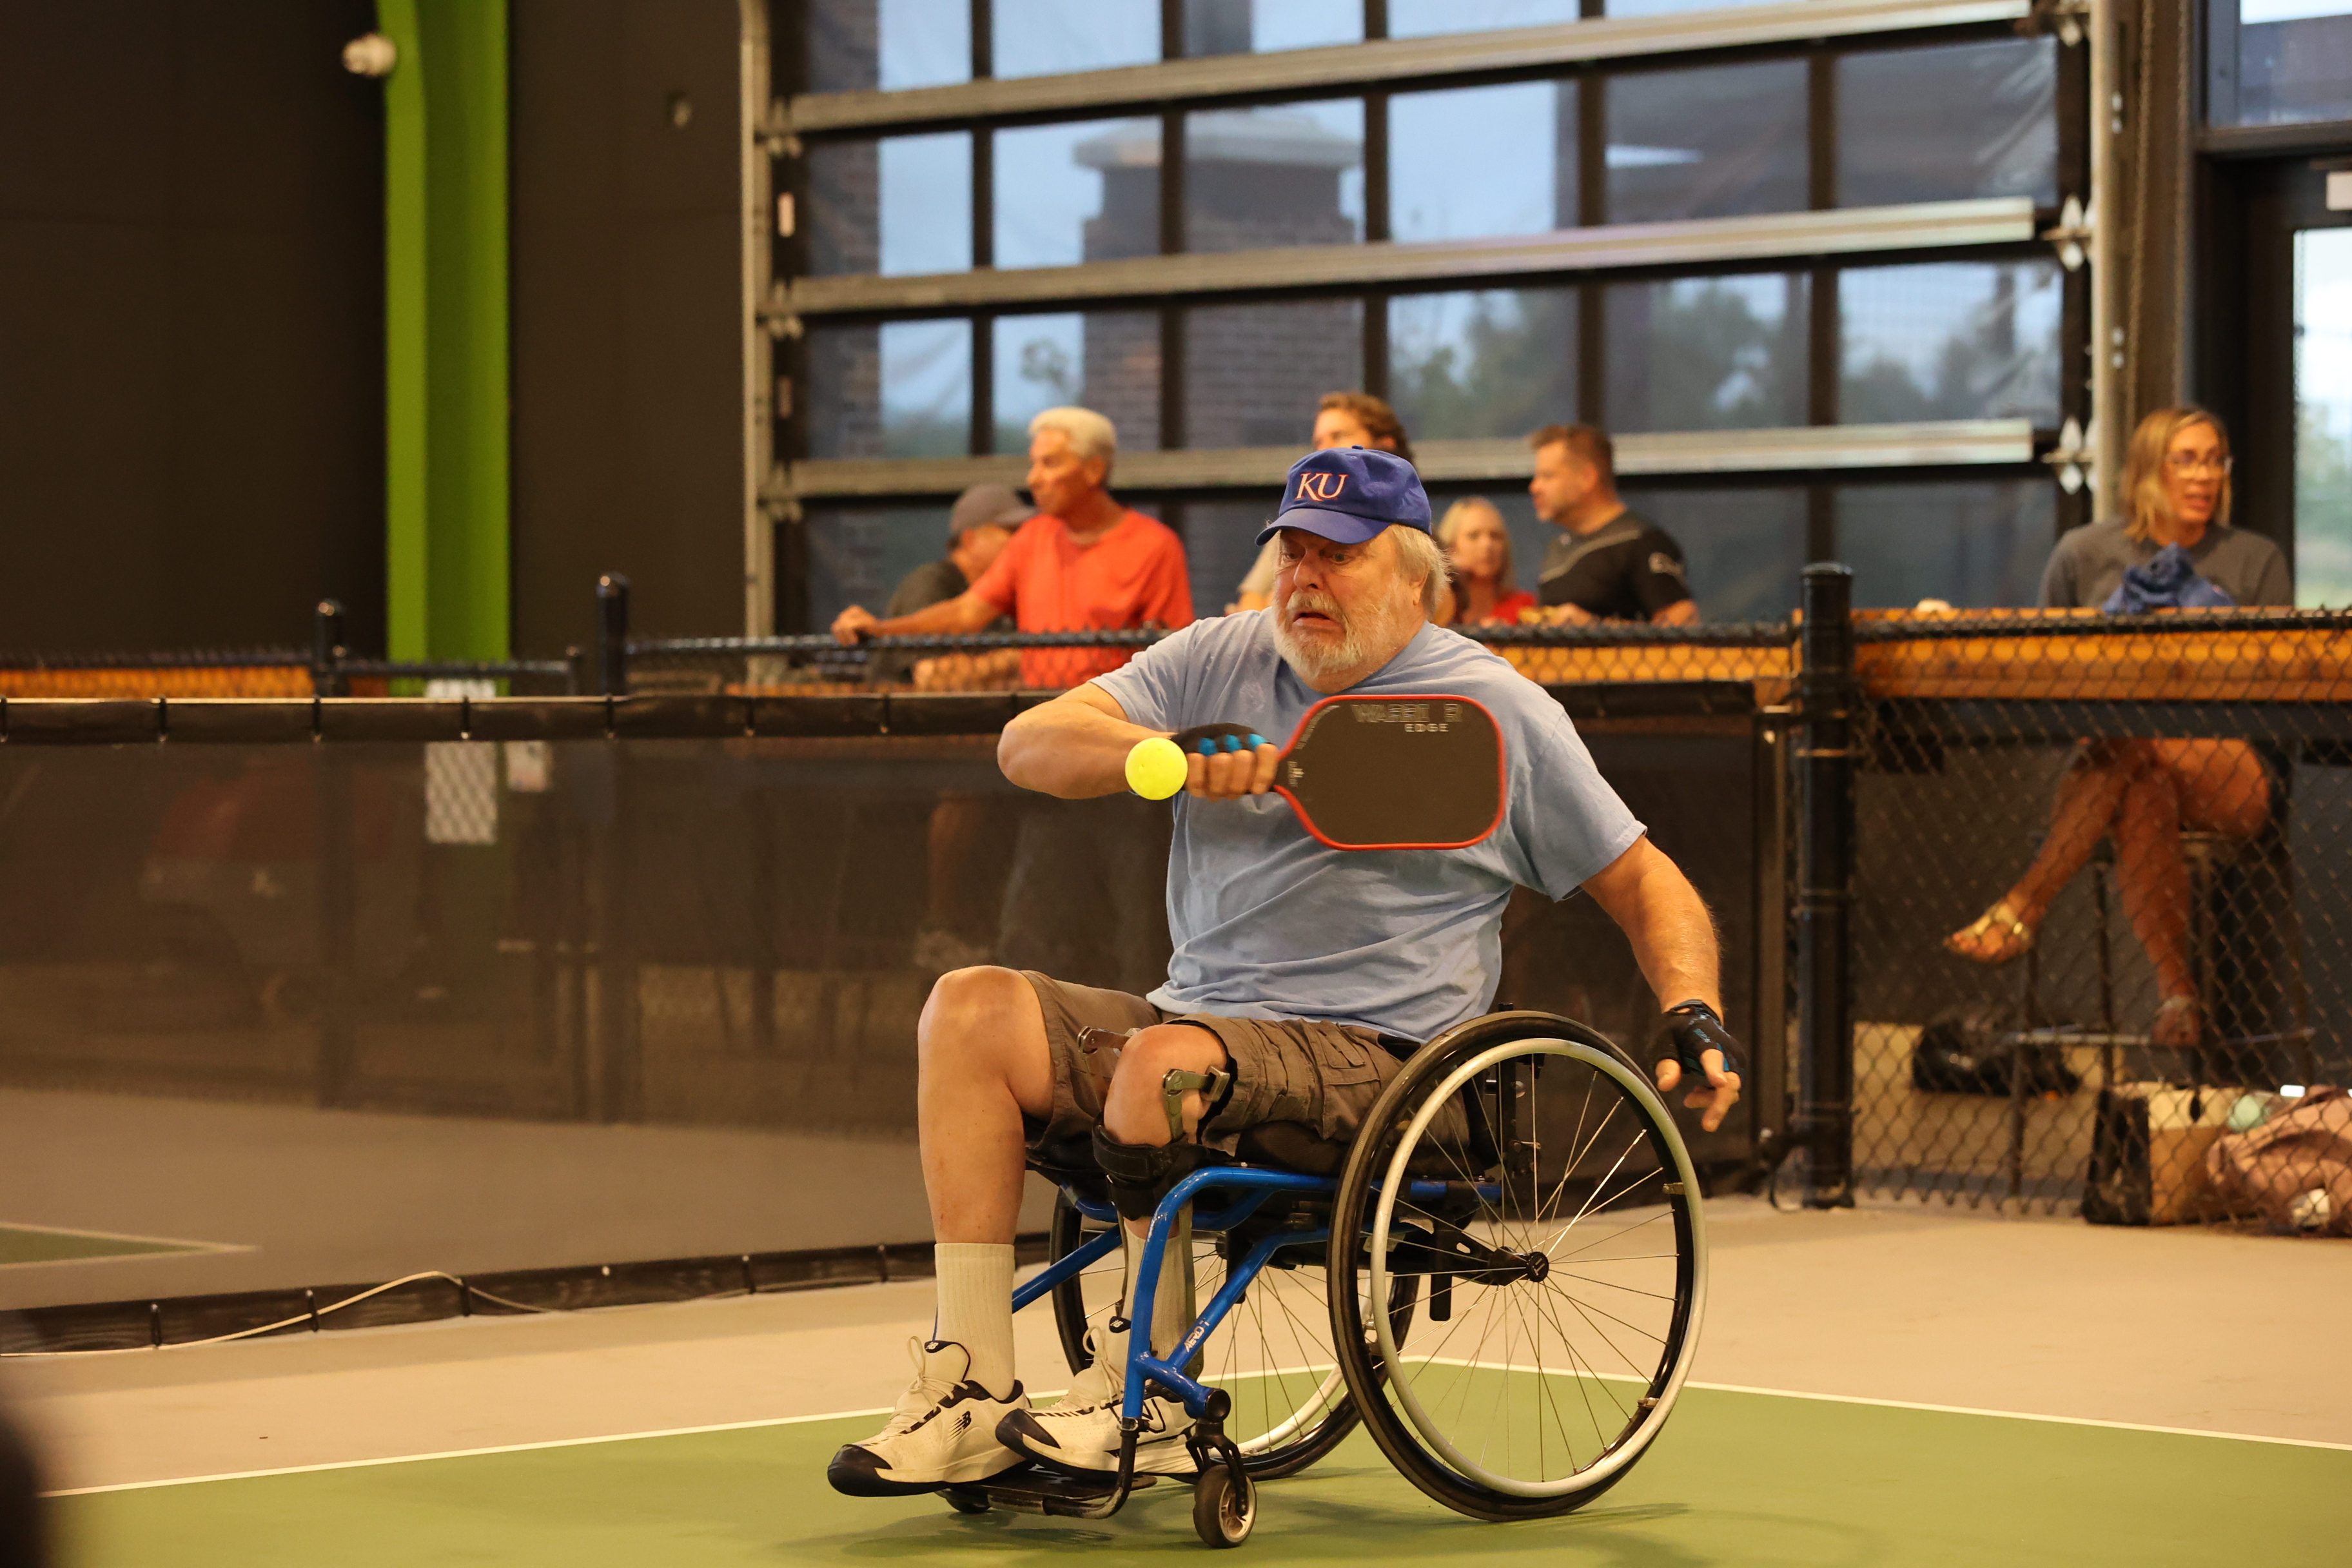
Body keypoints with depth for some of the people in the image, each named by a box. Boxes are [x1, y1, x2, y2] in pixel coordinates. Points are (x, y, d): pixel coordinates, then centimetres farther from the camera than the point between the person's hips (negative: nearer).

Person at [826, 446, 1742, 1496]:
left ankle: (1144, 1398, -18)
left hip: (1369, 1051, -5)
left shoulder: (1498, 711, 5)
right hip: (1192, 1020, 5)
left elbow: (1641, 882, 9)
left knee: (1167, 1058, -35)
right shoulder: (1221, 661, 13)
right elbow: (1027, 744, 3)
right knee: (971, 1008, -18)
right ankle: (973, 1390, -21)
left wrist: (1695, 1019, -9)